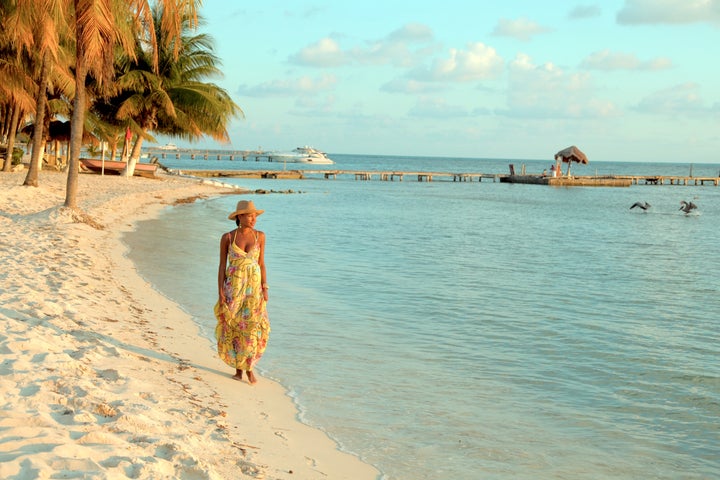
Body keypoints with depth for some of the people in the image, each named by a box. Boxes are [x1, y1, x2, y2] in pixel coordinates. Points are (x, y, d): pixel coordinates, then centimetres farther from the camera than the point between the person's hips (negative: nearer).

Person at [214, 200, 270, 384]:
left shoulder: (260, 236, 1)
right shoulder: (227, 237, -4)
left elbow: (261, 264, 6)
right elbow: (222, 265, 0)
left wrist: (264, 288, -1)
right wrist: (220, 291, -6)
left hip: (254, 286, 1)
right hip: (233, 286, -1)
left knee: (252, 326, -2)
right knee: (234, 326, 4)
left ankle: (249, 368, 12)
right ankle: (238, 368, 17)